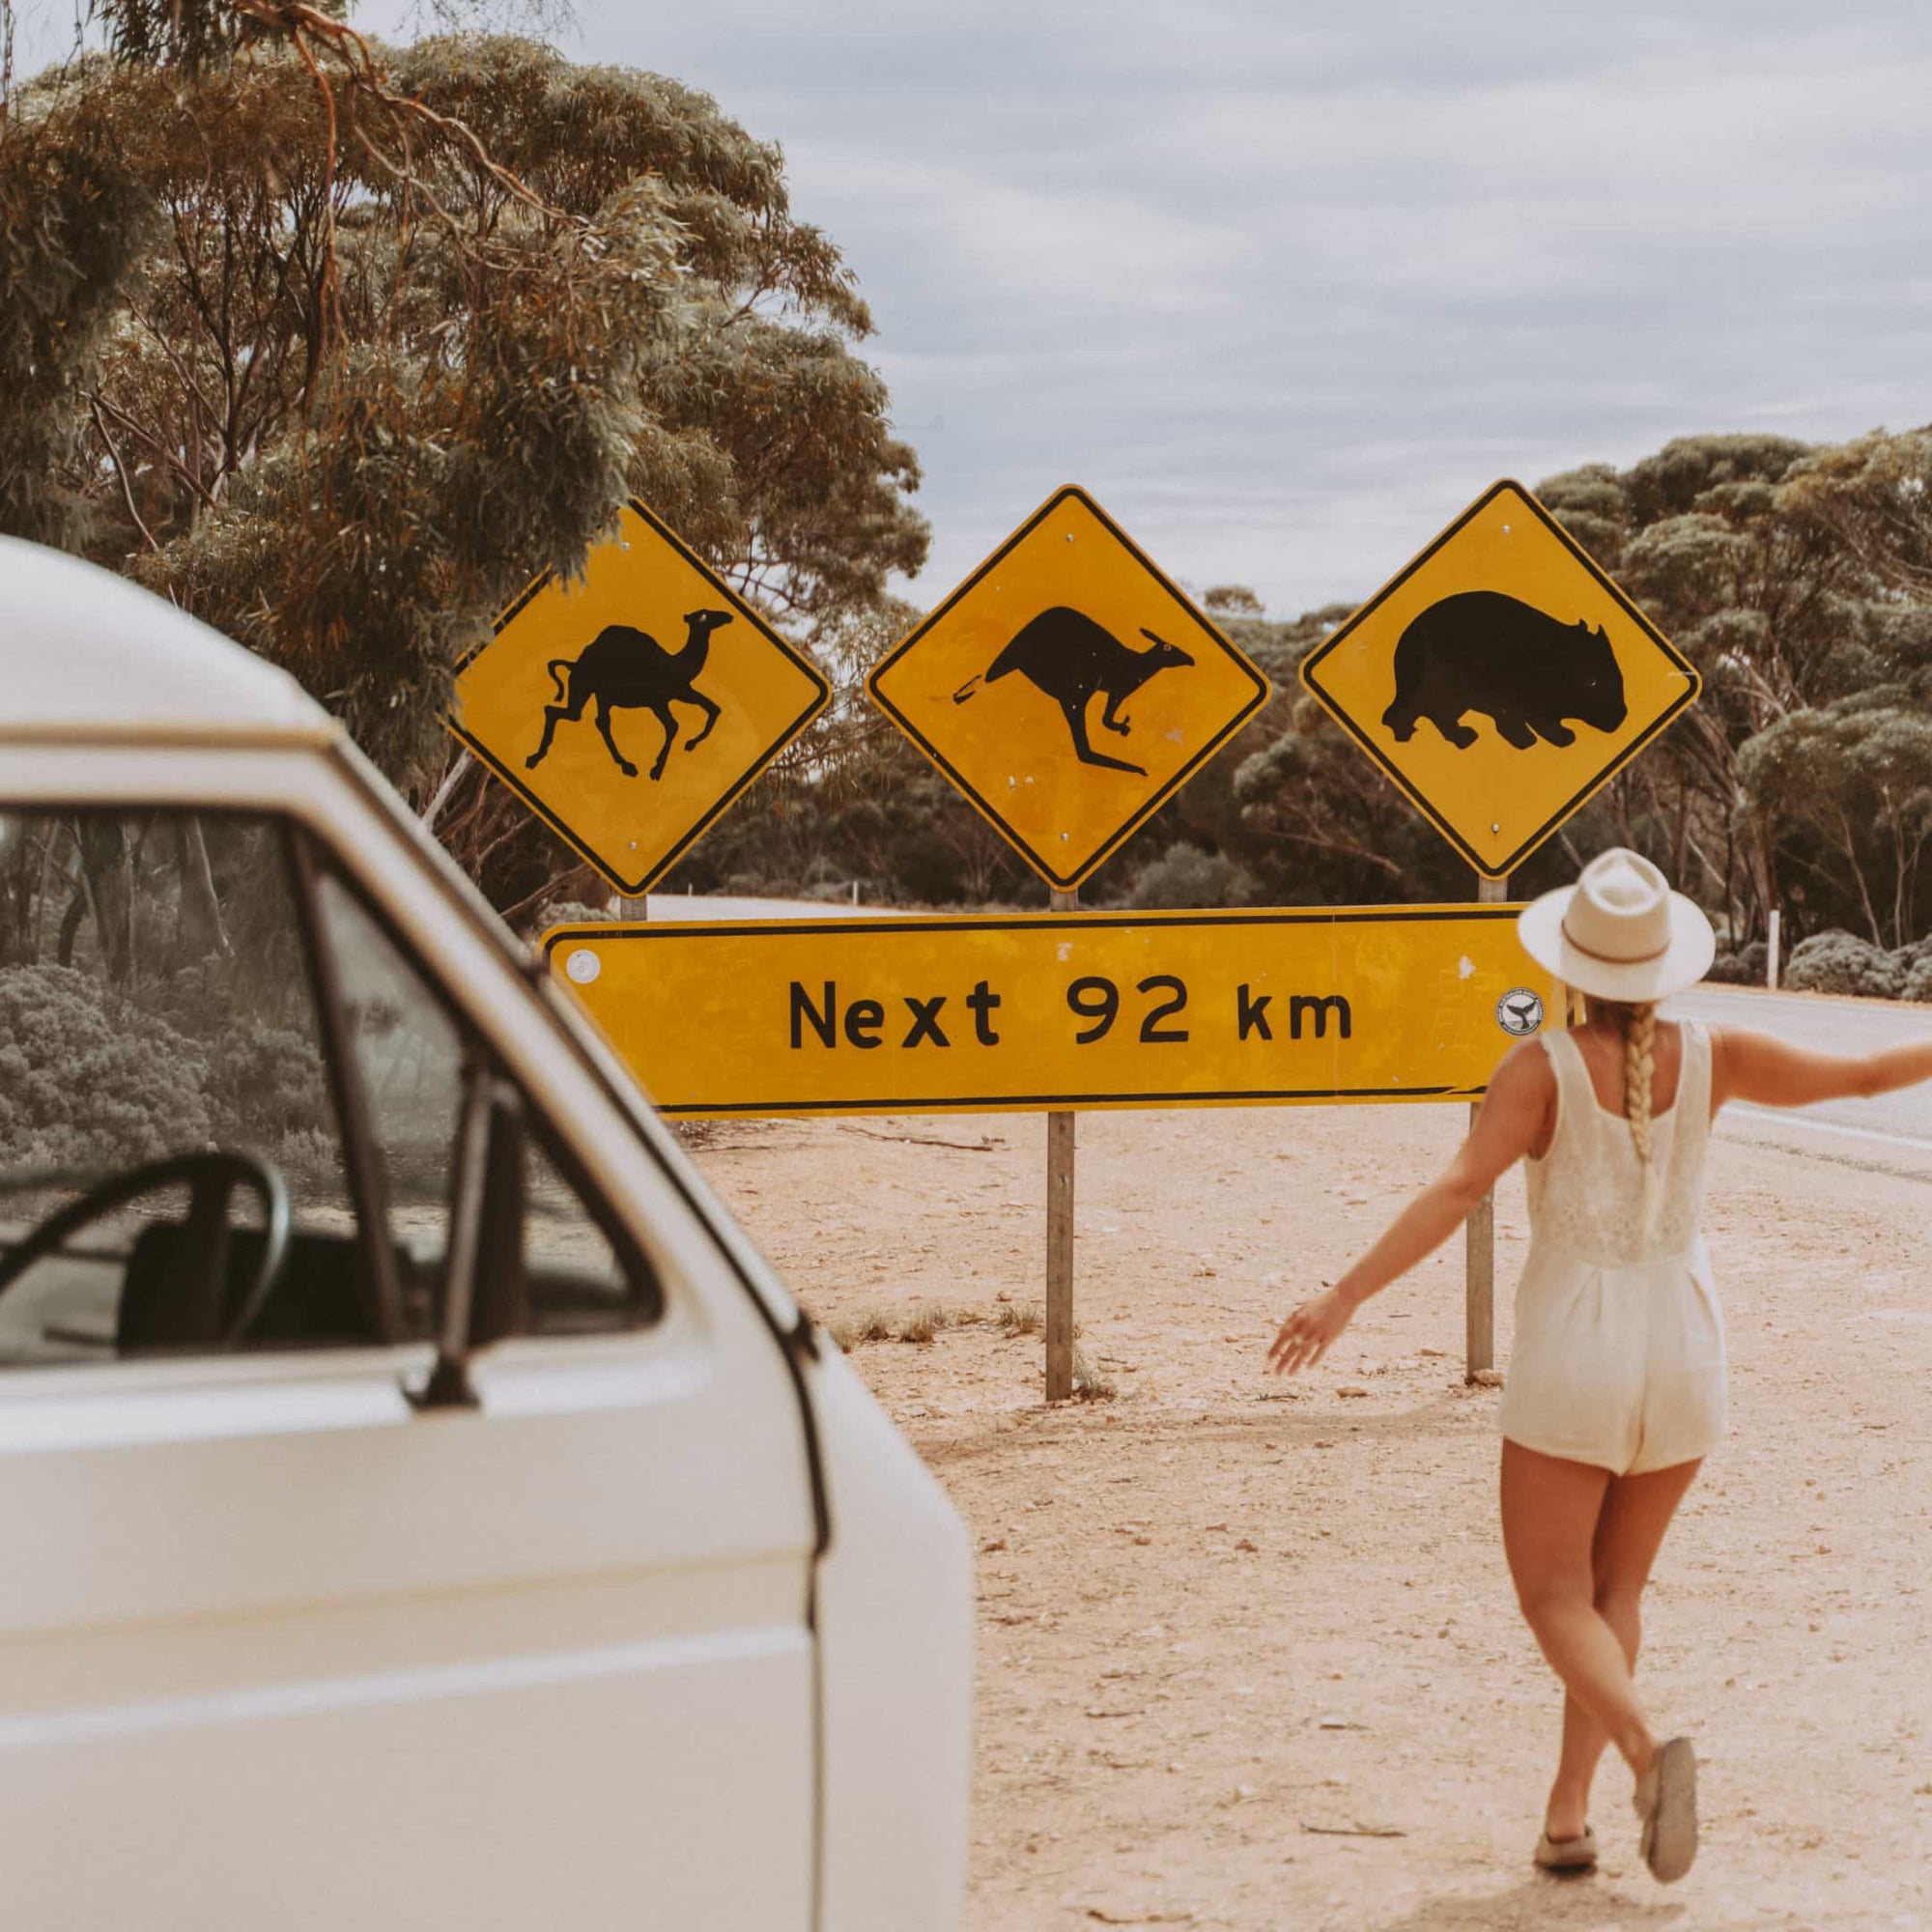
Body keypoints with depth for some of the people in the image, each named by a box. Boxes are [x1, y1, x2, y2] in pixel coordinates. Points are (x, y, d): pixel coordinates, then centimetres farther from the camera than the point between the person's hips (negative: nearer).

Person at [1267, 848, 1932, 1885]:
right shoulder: (1709, 1056, -4)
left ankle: (1650, 1752, -25)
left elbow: (1458, 1189, -24)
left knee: (1555, 1599, 2)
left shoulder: (1543, 1067, -13)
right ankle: (1566, 1815, 13)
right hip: (1681, 1347, 4)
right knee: (1614, 1586, 18)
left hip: (1571, 1351, -3)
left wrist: (1343, 1297, -26)